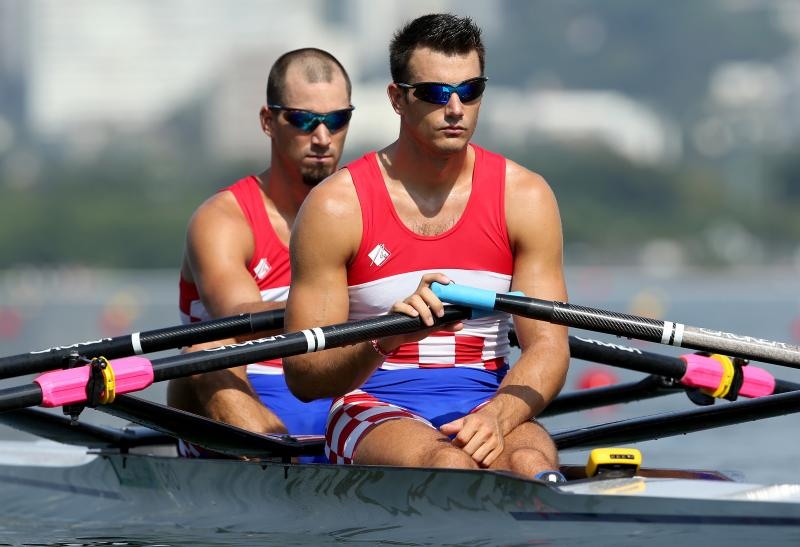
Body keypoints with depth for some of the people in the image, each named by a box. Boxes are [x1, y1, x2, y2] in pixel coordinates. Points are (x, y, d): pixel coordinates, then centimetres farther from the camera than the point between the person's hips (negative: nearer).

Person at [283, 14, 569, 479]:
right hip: (375, 411, -2)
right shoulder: (336, 207, -3)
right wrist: (384, 340, -25)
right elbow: (302, 376, -4)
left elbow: (548, 346, 0)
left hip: (489, 405, 2)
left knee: (530, 464, -34)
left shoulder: (524, 197, 6)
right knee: (449, 466, -36)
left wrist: (495, 417, -21)